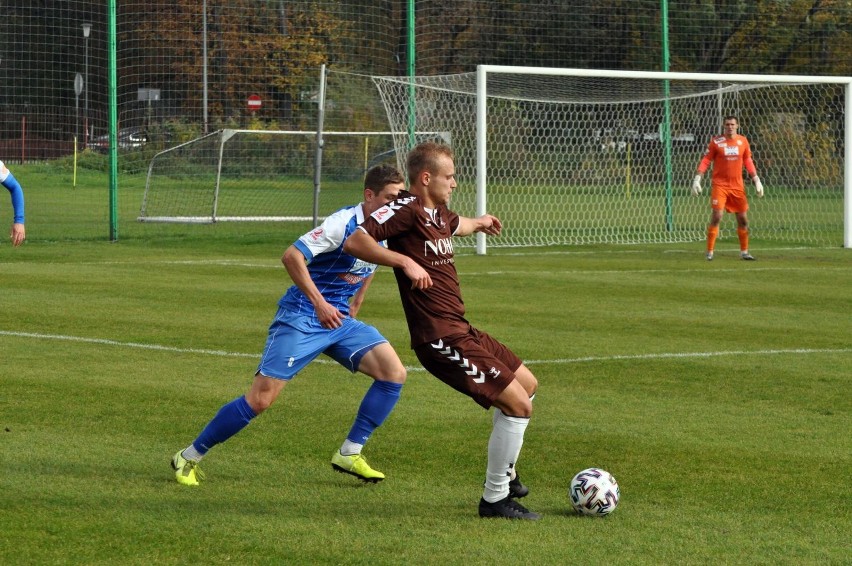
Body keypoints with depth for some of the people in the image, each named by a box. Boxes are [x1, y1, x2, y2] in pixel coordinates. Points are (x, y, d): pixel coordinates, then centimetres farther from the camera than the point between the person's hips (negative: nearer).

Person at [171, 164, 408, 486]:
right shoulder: (344, 223, -19)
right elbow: (292, 256, -26)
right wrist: (319, 304, -30)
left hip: (339, 320, 7)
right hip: (301, 319, -7)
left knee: (394, 373, -10)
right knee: (260, 399, -11)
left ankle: (349, 454, 1)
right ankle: (189, 457, 5)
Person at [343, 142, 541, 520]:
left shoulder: (438, 214, 14)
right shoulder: (406, 210, -15)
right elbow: (355, 242, -27)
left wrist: (478, 222, 62)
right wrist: (405, 262, -34)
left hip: (461, 331, 11)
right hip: (441, 340, -11)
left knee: (527, 385, 25)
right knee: (518, 404, -11)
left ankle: (504, 472, 40)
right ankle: (495, 499, 0)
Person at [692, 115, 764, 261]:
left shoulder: (743, 141, 5)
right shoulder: (716, 142, -4)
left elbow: (748, 161, 15)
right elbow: (705, 161, -2)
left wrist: (756, 180, 12)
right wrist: (697, 179, -11)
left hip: (737, 186, 4)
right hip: (719, 185, -4)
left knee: (743, 219, 7)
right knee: (716, 217, -12)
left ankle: (744, 251, 20)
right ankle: (710, 252, -4)